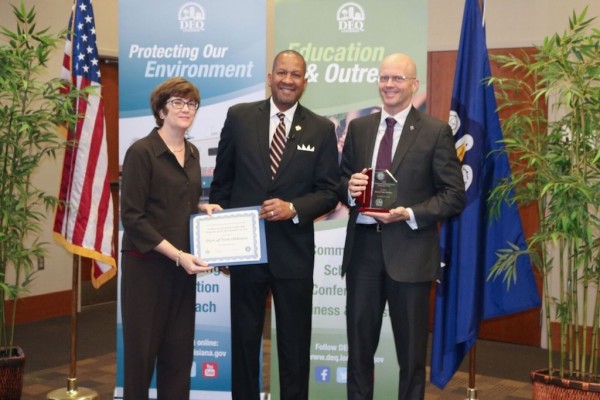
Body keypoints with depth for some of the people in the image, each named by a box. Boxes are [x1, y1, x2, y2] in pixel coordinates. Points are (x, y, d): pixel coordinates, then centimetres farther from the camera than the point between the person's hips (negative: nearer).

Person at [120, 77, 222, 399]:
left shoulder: (192, 153, 11)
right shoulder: (141, 152, -10)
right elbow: (131, 216, -15)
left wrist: (202, 207, 1)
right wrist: (176, 254, -20)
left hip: (182, 267, 6)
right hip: (147, 265, -6)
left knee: (179, 350, 8)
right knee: (142, 348, 2)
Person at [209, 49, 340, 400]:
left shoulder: (321, 128, 0)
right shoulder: (239, 117, 1)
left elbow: (329, 191, -1)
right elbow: (222, 180, 6)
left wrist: (294, 208, -18)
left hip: (294, 251, 0)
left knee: (295, 343, 11)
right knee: (244, 338, 13)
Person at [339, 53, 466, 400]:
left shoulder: (436, 132, -3)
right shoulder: (359, 127, 10)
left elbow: (455, 195, -6)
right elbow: (341, 181, 13)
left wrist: (409, 214, -19)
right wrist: (349, 187, -10)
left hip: (410, 250, -3)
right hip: (363, 248, 4)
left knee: (411, 347, 10)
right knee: (359, 341, 13)